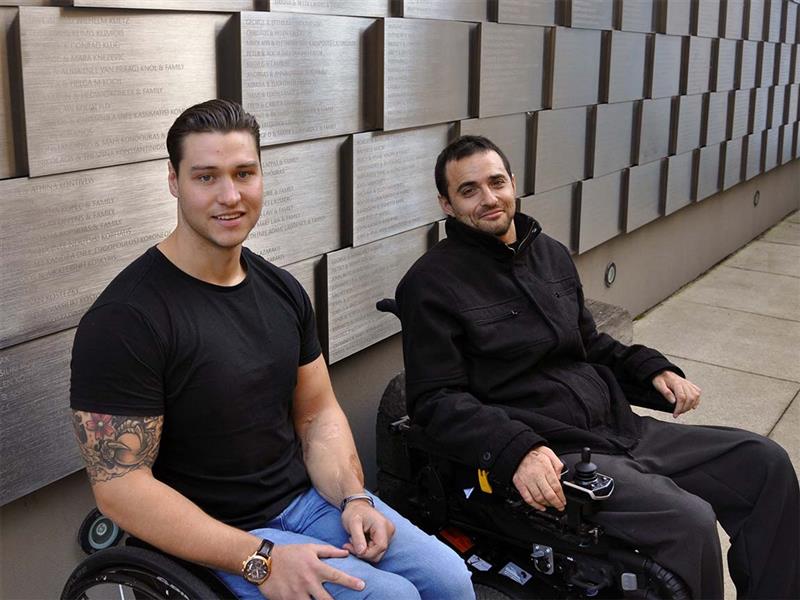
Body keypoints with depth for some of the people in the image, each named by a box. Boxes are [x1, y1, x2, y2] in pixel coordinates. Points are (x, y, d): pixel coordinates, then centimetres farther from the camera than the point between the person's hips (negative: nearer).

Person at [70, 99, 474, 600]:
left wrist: (354, 498, -9)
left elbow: (317, 413, 9)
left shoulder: (282, 290, 3)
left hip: (308, 495, 6)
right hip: (214, 539, -6)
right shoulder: (124, 318, -19)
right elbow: (120, 486, -19)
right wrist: (260, 559, -24)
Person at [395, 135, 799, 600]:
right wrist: (517, 451, -27)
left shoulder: (552, 254, 15)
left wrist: (652, 369, 9)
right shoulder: (433, 282, -8)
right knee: (688, 522, -26)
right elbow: (435, 400, -13)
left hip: (621, 428, 8)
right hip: (550, 454, -8)